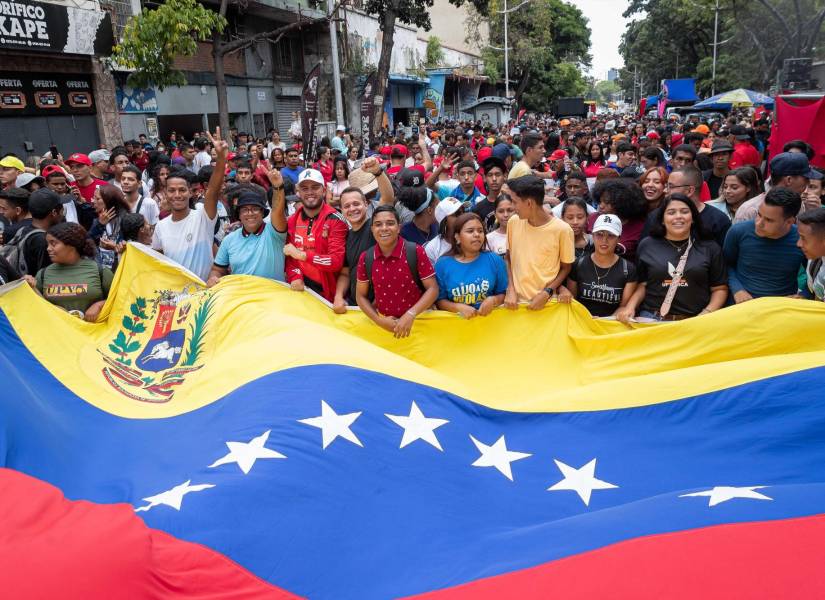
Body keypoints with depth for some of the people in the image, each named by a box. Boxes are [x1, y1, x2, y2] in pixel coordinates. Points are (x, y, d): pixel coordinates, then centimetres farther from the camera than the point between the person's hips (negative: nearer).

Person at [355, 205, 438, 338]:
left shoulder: (416, 252, -10)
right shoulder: (365, 258, -3)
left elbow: (432, 289, -8)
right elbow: (361, 296, 5)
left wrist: (410, 315, -19)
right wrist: (379, 320, -8)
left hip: (416, 321, -2)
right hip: (384, 325, 2)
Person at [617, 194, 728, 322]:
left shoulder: (710, 248, 9)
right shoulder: (647, 245, 10)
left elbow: (720, 289, 11)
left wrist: (707, 314, -3)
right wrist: (630, 307, -4)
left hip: (694, 321, 0)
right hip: (651, 318, 0)